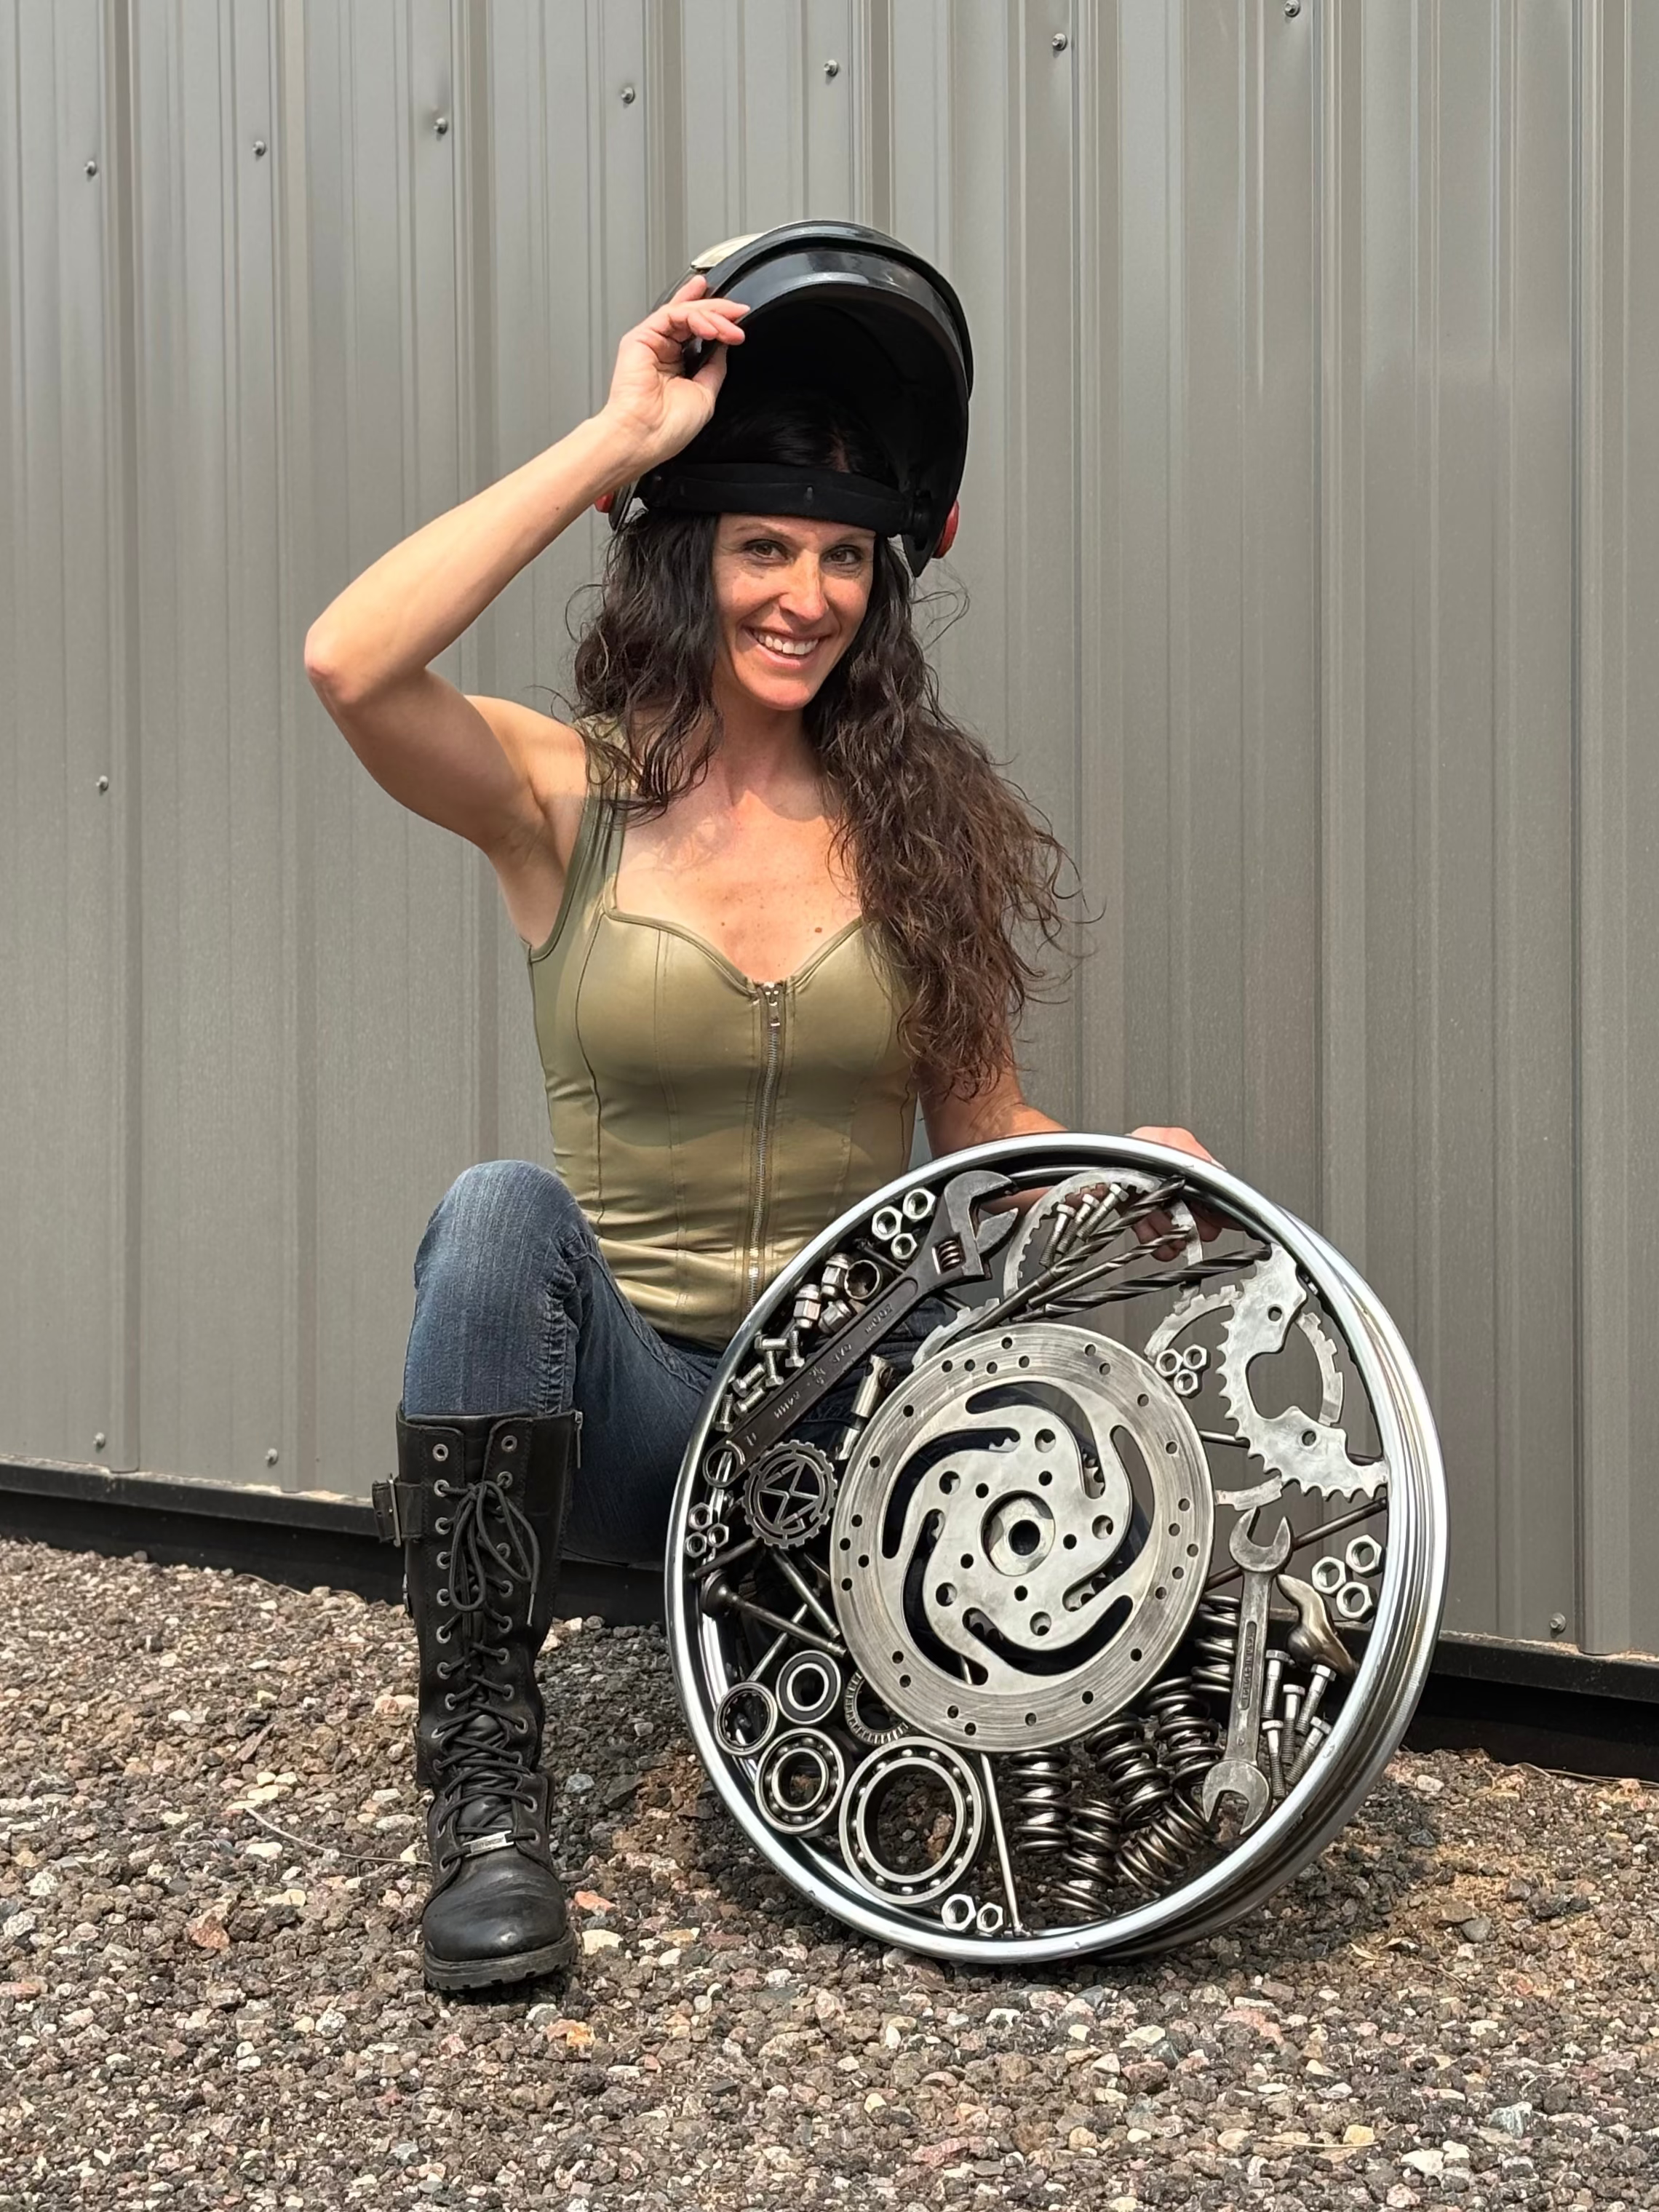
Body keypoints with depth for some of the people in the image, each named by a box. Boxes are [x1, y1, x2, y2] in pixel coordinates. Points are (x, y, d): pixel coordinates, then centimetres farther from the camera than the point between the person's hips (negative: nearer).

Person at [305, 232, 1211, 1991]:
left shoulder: (917, 822, 2)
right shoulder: (564, 796, -4)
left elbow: (980, 1124, 6)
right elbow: (349, 663, -24)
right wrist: (617, 438, -20)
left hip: (849, 1405, 2)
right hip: (616, 1400, -1)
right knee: (503, 1210, -32)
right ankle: (483, 1788, -22)